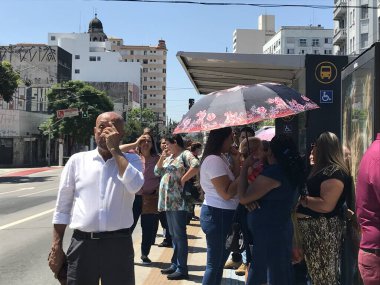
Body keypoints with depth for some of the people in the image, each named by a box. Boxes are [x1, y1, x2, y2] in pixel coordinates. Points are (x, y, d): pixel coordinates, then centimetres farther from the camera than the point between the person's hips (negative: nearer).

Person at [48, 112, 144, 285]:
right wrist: (56, 246, 4)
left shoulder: (131, 160, 5)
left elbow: (134, 185, -18)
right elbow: (63, 207, 8)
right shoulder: (77, 160, 6)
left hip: (118, 243, 0)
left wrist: (114, 149, -12)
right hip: (82, 243, 1)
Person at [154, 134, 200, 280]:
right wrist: (161, 158, 4)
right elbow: (157, 172, 17)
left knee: (179, 235, -5)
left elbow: (196, 166, -26)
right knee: (173, 235, 16)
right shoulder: (169, 157, 18)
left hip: (178, 202, -9)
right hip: (168, 201, 9)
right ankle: (175, 264, 25)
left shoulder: (185, 154, -9)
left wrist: (183, 179, -18)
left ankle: (182, 269, 1)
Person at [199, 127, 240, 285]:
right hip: (217, 215, -10)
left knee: (219, 262, 19)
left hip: (223, 214, 10)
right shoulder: (214, 160, -20)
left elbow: (233, 181, 5)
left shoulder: (220, 158, 12)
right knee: (214, 264, -1)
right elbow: (227, 193, -25)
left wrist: (236, 161, -4)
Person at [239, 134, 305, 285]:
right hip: (281, 229, 9)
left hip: (268, 233, -9)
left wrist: (245, 167, -12)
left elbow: (243, 198, -20)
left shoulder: (272, 172, -22)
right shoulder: (288, 171, 7)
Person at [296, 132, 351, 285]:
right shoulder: (321, 169, 15)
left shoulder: (334, 172, -17)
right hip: (312, 228, 10)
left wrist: (303, 199, -16)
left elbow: (326, 205, -26)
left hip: (322, 230, -10)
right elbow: (311, 192, 23)